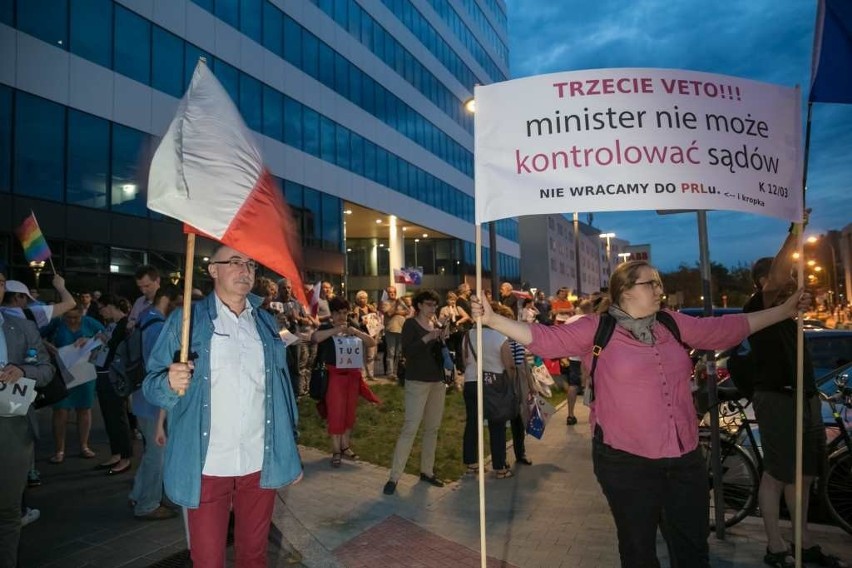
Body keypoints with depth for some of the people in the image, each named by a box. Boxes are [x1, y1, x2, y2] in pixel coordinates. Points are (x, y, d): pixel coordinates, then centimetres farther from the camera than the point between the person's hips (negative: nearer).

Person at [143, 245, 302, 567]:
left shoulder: (267, 324, 10)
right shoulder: (187, 319, 0)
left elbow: (281, 389, 11)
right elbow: (153, 384, -4)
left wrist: (290, 454, 9)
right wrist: (170, 383, -27)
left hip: (260, 463, 3)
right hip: (207, 466, -3)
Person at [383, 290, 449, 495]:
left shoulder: (437, 324, 10)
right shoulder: (410, 324, -7)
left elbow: (442, 352, 12)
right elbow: (406, 351, -19)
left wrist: (444, 339, -5)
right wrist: (427, 338, -26)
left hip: (438, 381, 7)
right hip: (417, 381, -7)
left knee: (433, 428, 10)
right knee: (410, 428, -10)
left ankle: (427, 471, 21)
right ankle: (394, 477, -4)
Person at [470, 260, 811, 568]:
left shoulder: (673, 324, 6)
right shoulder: (596, 330, -7)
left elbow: (726, 328, 12)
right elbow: (545, 338, -12)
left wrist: (785, 310, 13)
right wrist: (492, 320, -20)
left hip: (684, 456, 4)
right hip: (626, 459, -4)